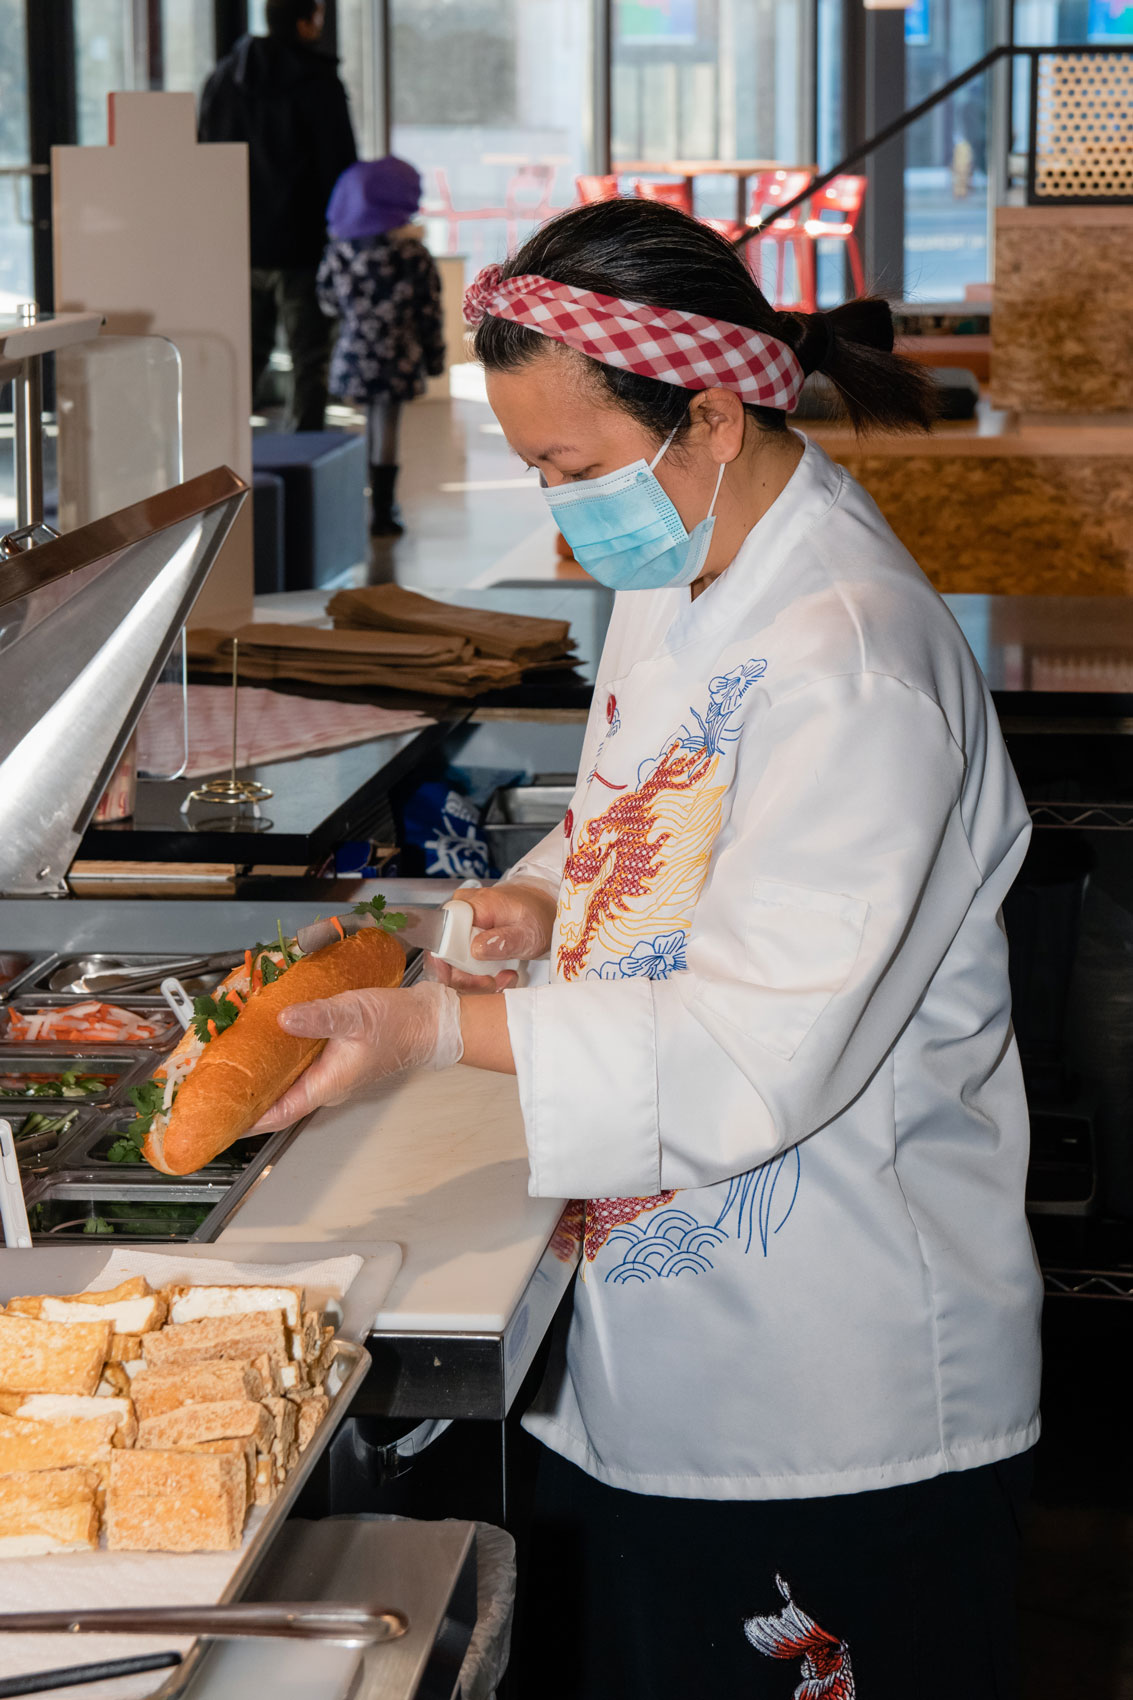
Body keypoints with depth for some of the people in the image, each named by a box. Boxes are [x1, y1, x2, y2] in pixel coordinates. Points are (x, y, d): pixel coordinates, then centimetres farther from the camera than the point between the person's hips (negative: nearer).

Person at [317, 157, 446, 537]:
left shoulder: (338, 249, -2)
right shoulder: (412, 252, -9)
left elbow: (329, 303, 5)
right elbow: (429, 311, -4)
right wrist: (434, 357, 6)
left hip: (353, 355, 3)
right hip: (397, 356, -3)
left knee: (373, 424, 17)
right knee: (386, 430, 1)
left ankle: (379, 505, 25)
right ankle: (381, 513, 3)